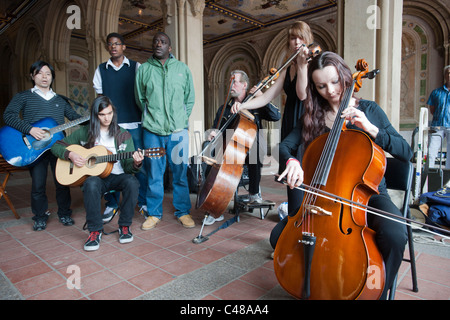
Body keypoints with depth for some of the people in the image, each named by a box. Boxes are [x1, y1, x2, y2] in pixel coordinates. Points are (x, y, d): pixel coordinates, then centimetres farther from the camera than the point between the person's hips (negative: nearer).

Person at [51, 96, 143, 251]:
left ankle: (124, 226, -15)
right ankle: (95, 231, -21)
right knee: (91, 184, -36)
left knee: (132, 182, -33)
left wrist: (136, 163, -24)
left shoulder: (123, 135, 5)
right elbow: (57, 146, 13)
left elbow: (128, 166, 0)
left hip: (117, 176, 0)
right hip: (94, 176, 0)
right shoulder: (84, 132, 7)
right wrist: (70, 154, -7)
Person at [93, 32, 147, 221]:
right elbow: (99, 98, 15)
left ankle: (143, 202, 11)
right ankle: (111, 204, 16)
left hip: (133, 124, -2)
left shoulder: (136, 67, 7)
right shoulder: (101, 70, 13)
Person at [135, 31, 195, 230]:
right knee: (153, 174, 6)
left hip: (178, 130, 0)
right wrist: (152, 117, 8)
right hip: (152, 130, 0)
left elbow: (190, 98, 12)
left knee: (180, 173, 6)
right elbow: (140, 99, 13)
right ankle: (154, 213, 21)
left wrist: (181, 119, 5)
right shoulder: (144, 69, 7)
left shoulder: (182, 69, 8)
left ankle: (183, 212, 20)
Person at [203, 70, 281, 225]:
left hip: (250, 150, -2)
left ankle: (254, 192, -12)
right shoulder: (224, 109, 15)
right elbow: (217, 131, 17)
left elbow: (276, 116, -6)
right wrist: (213, 134, -7)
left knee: (254, 152, -36)